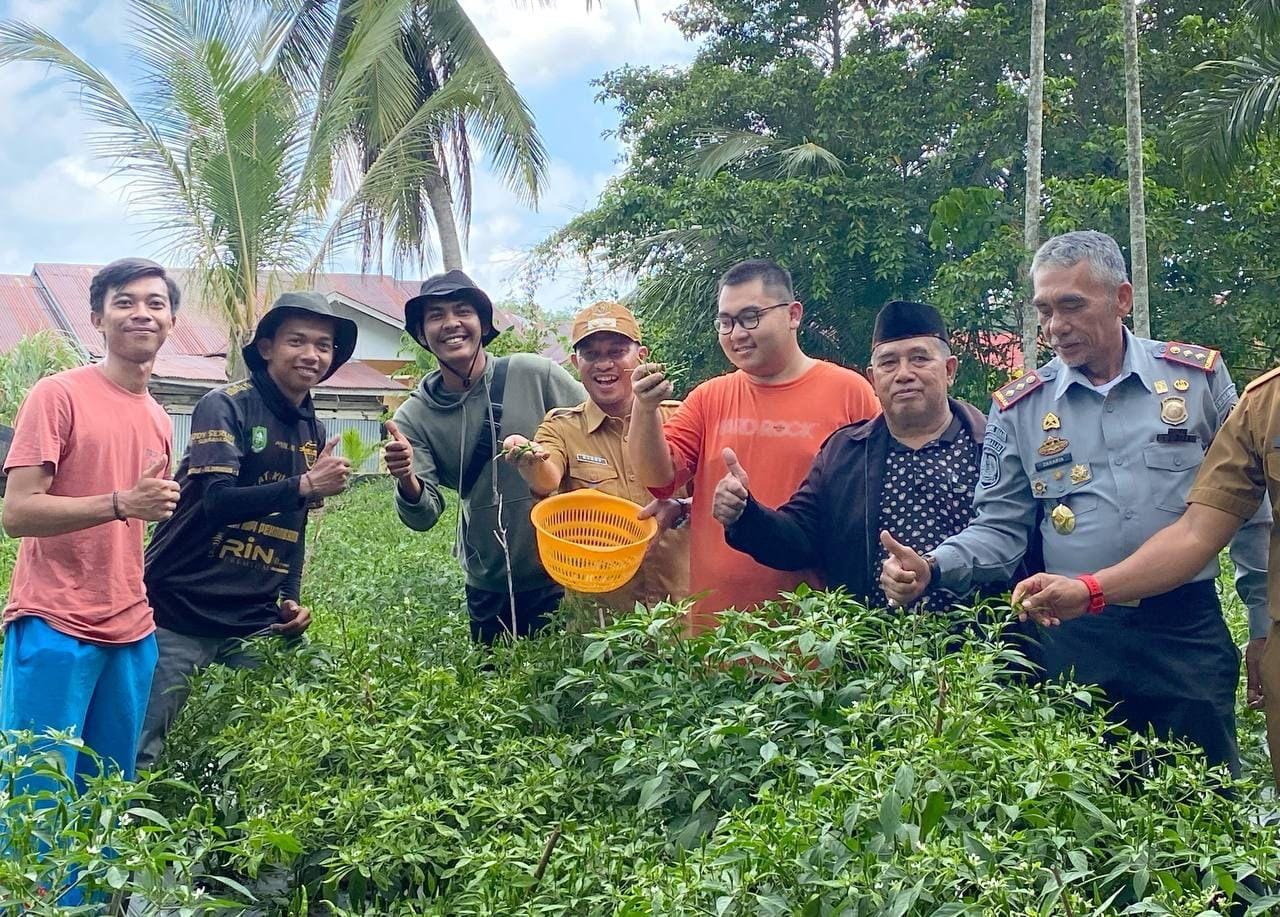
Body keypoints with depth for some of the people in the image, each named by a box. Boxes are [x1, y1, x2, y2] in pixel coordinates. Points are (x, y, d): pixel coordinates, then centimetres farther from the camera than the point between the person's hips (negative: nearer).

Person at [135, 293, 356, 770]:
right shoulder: (225, 406, -9)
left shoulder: (315, 432, 12)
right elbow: (219, 501, -21)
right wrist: (305, 486, -28)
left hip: (253, 624, 6)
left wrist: (290, 599, 6)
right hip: (180, 613, -6)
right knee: (140, 752, -1)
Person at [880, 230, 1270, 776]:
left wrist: (1264, 627, 7)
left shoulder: (1198, 376, 3)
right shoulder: (1019, 408, 4)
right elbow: (999, 529, 5)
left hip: (1189, 631, 0)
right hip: (1077, 643, 0)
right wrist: (931, 569, -14)